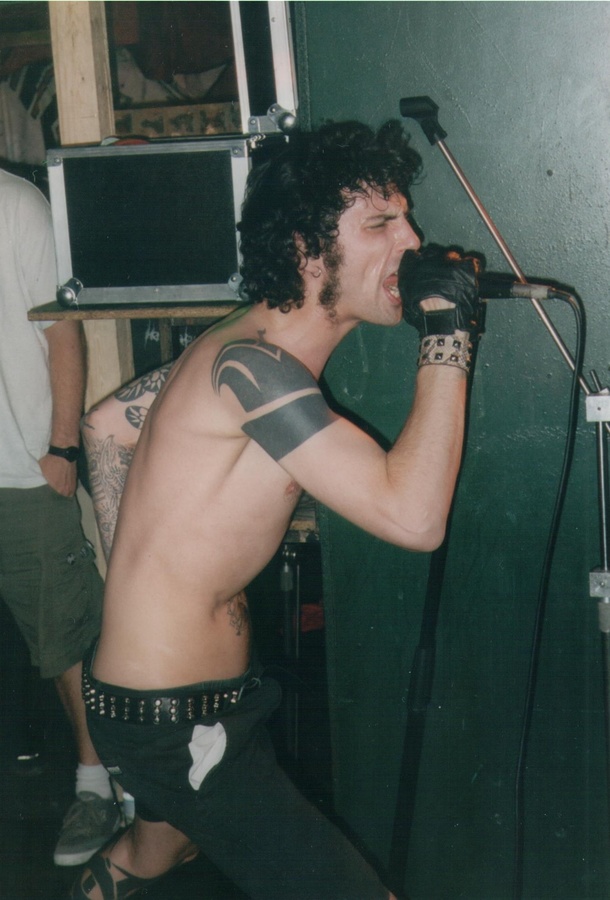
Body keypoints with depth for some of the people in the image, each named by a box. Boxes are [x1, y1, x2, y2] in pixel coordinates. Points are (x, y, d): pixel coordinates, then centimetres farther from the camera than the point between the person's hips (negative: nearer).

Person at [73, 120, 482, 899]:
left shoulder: (240, 341, 3)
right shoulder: (252, 364, -27)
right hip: (174, 722, -11)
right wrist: (447, 336, -27)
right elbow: (413, 515, -33)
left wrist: (138, 577, 17)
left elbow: (105, 427, 16)